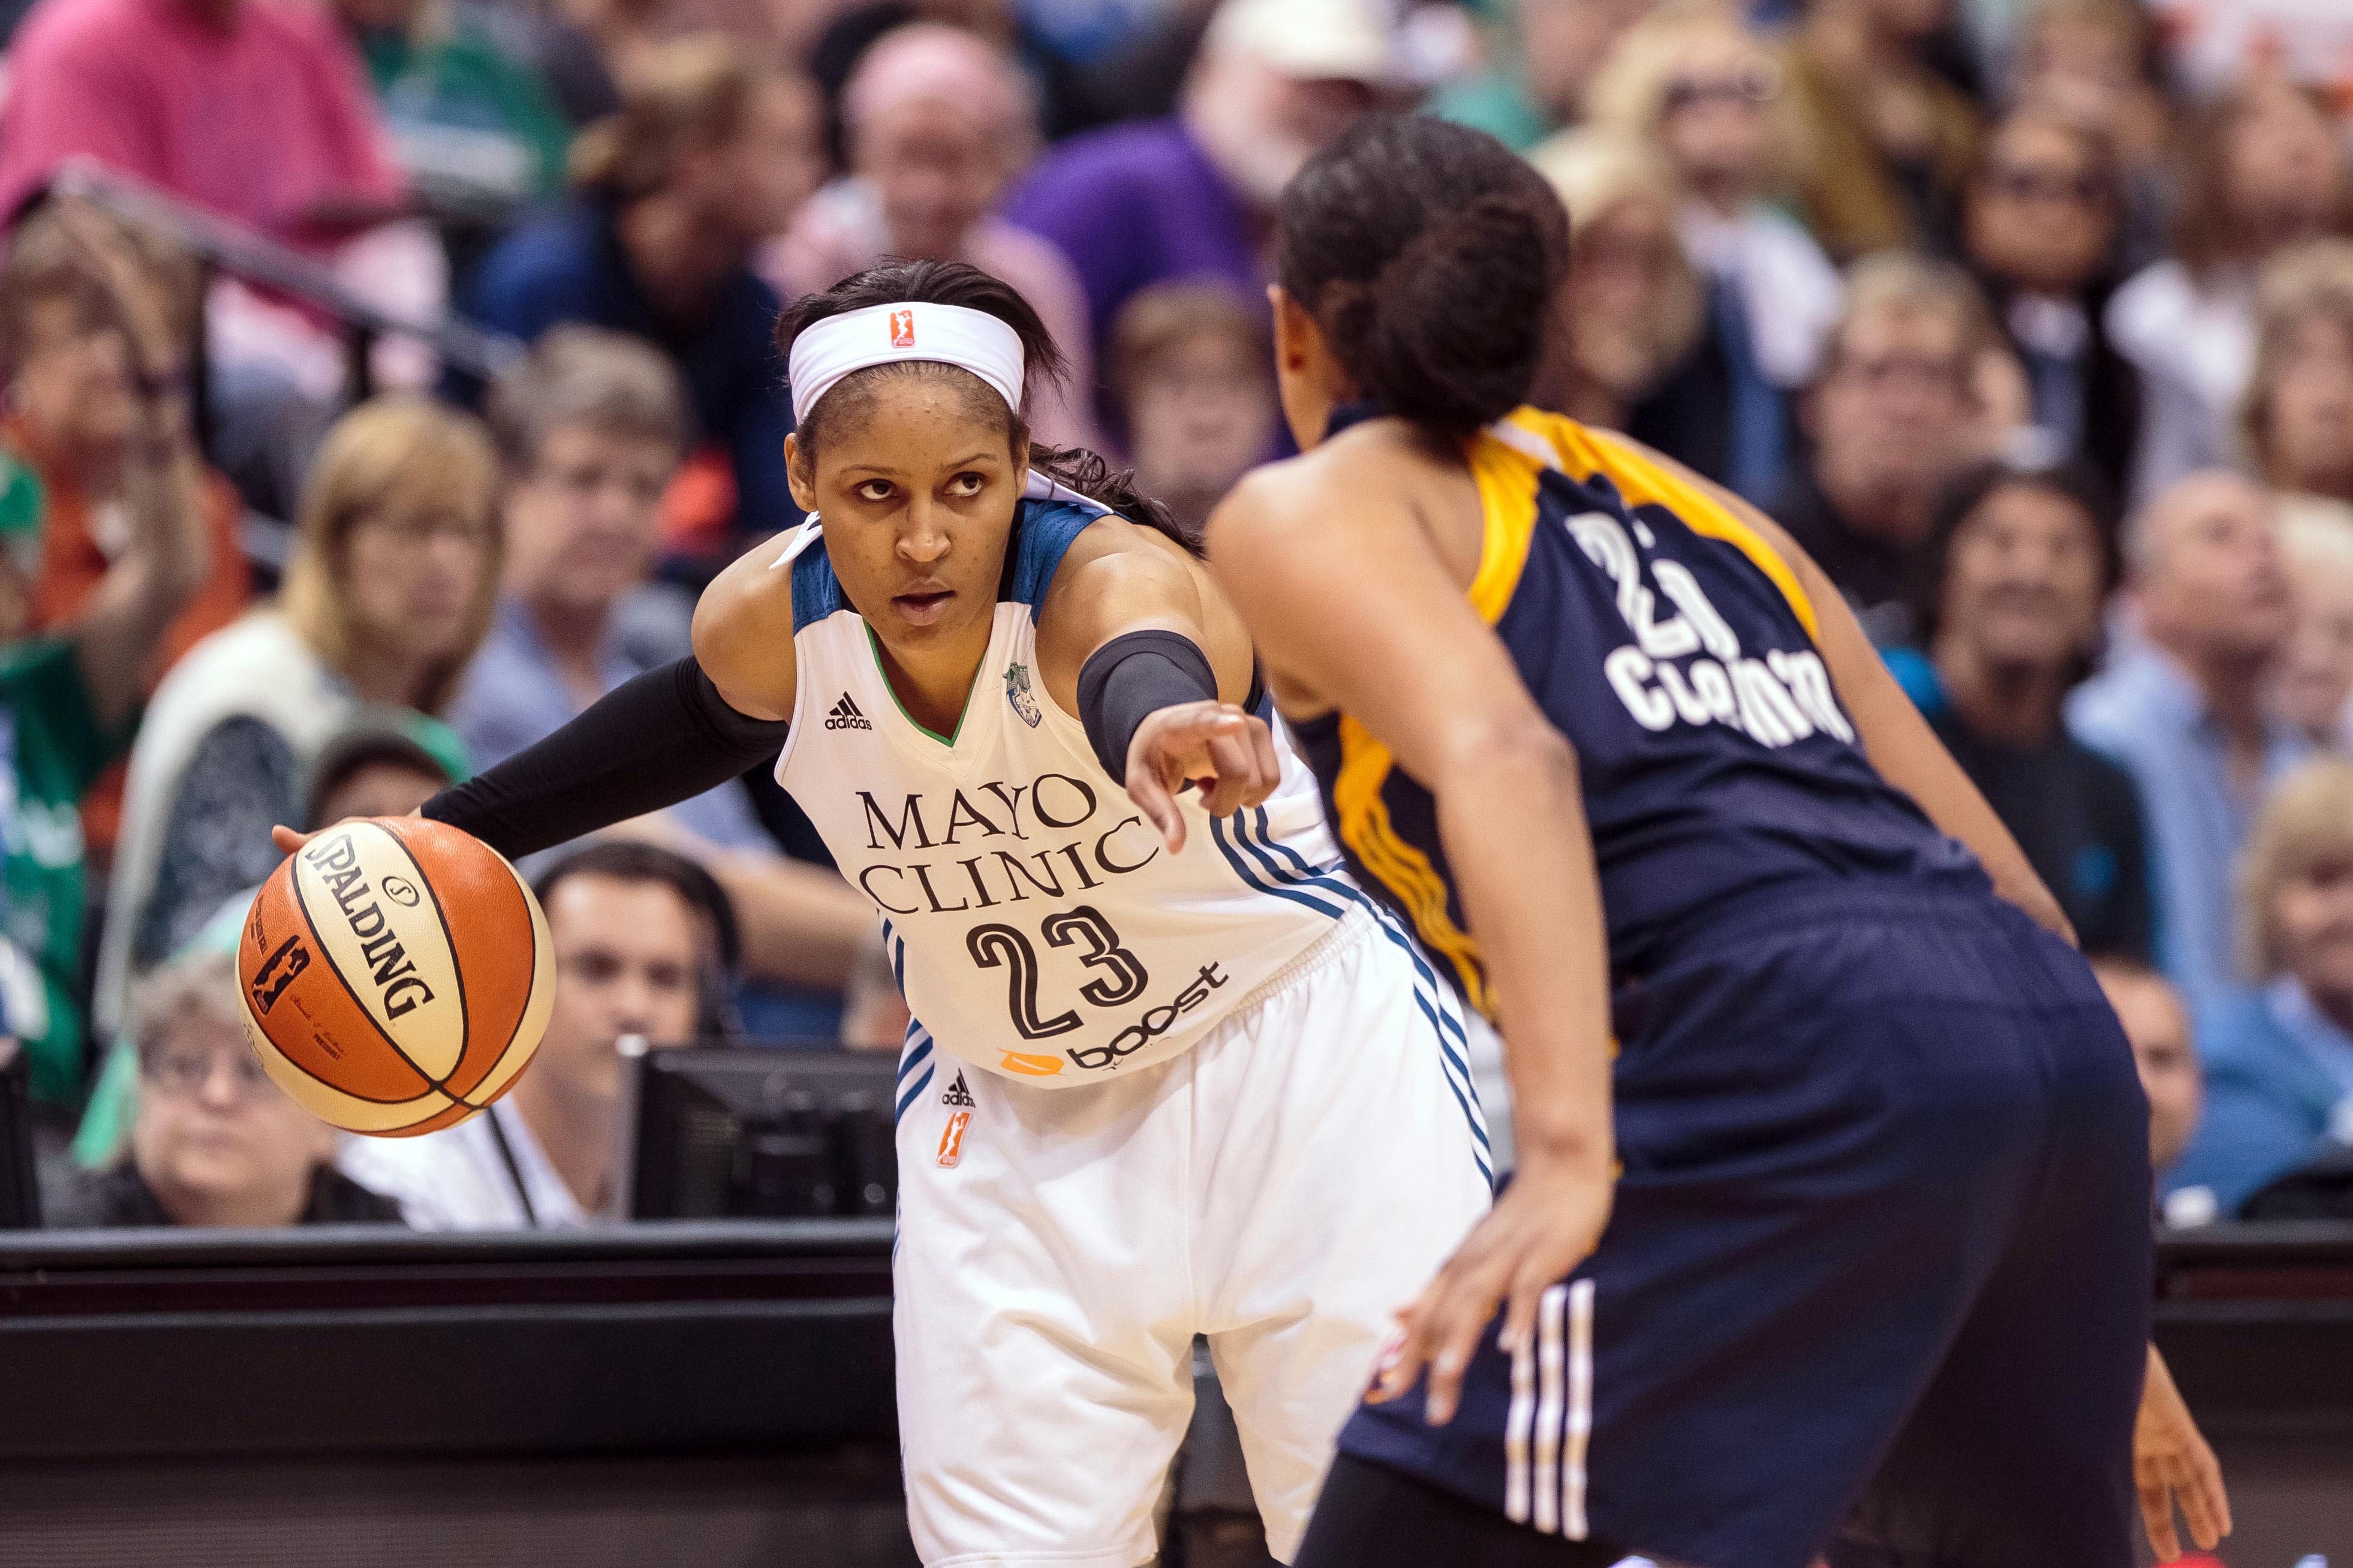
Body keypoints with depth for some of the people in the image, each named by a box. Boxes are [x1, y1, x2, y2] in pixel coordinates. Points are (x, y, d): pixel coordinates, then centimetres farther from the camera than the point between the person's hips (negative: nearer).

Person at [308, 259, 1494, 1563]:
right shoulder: (768, 624, -14)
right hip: (1015, 1114, 4)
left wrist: (1159, 728, -79)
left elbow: (1143, 671, -55)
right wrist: (457, 832, 17)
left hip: (1292, 1057, -4)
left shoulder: (1112, 575, -29)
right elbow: (705, 720, 11)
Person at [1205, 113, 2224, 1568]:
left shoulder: (1308, 510, 14)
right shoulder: (1692, 500, 32)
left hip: (1791, 1064, -7)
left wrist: (1569, 1152, -20)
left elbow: (1500, 754, -9)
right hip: (2063, 1038, 7)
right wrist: (2103, 1329, 32)